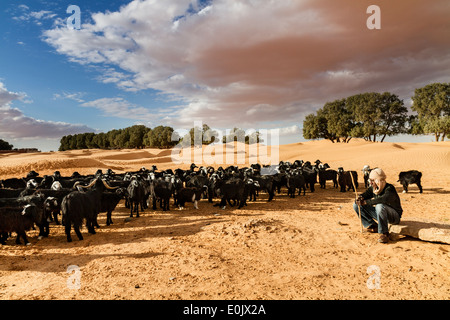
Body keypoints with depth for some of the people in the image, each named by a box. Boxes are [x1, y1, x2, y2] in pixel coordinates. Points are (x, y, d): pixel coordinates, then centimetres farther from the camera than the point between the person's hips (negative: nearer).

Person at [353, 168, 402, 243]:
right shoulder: (372, 188, -3)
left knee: (380, 206, -41)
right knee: (356, 205, -4)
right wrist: (360, 198, -28)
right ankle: (373, 226, 3)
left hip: (394, 216, -7)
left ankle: (384, 233, -26)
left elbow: (384, 199, -44)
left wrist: (366, 202, -44)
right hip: (379, 214, 7)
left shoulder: (389, 188, -24)